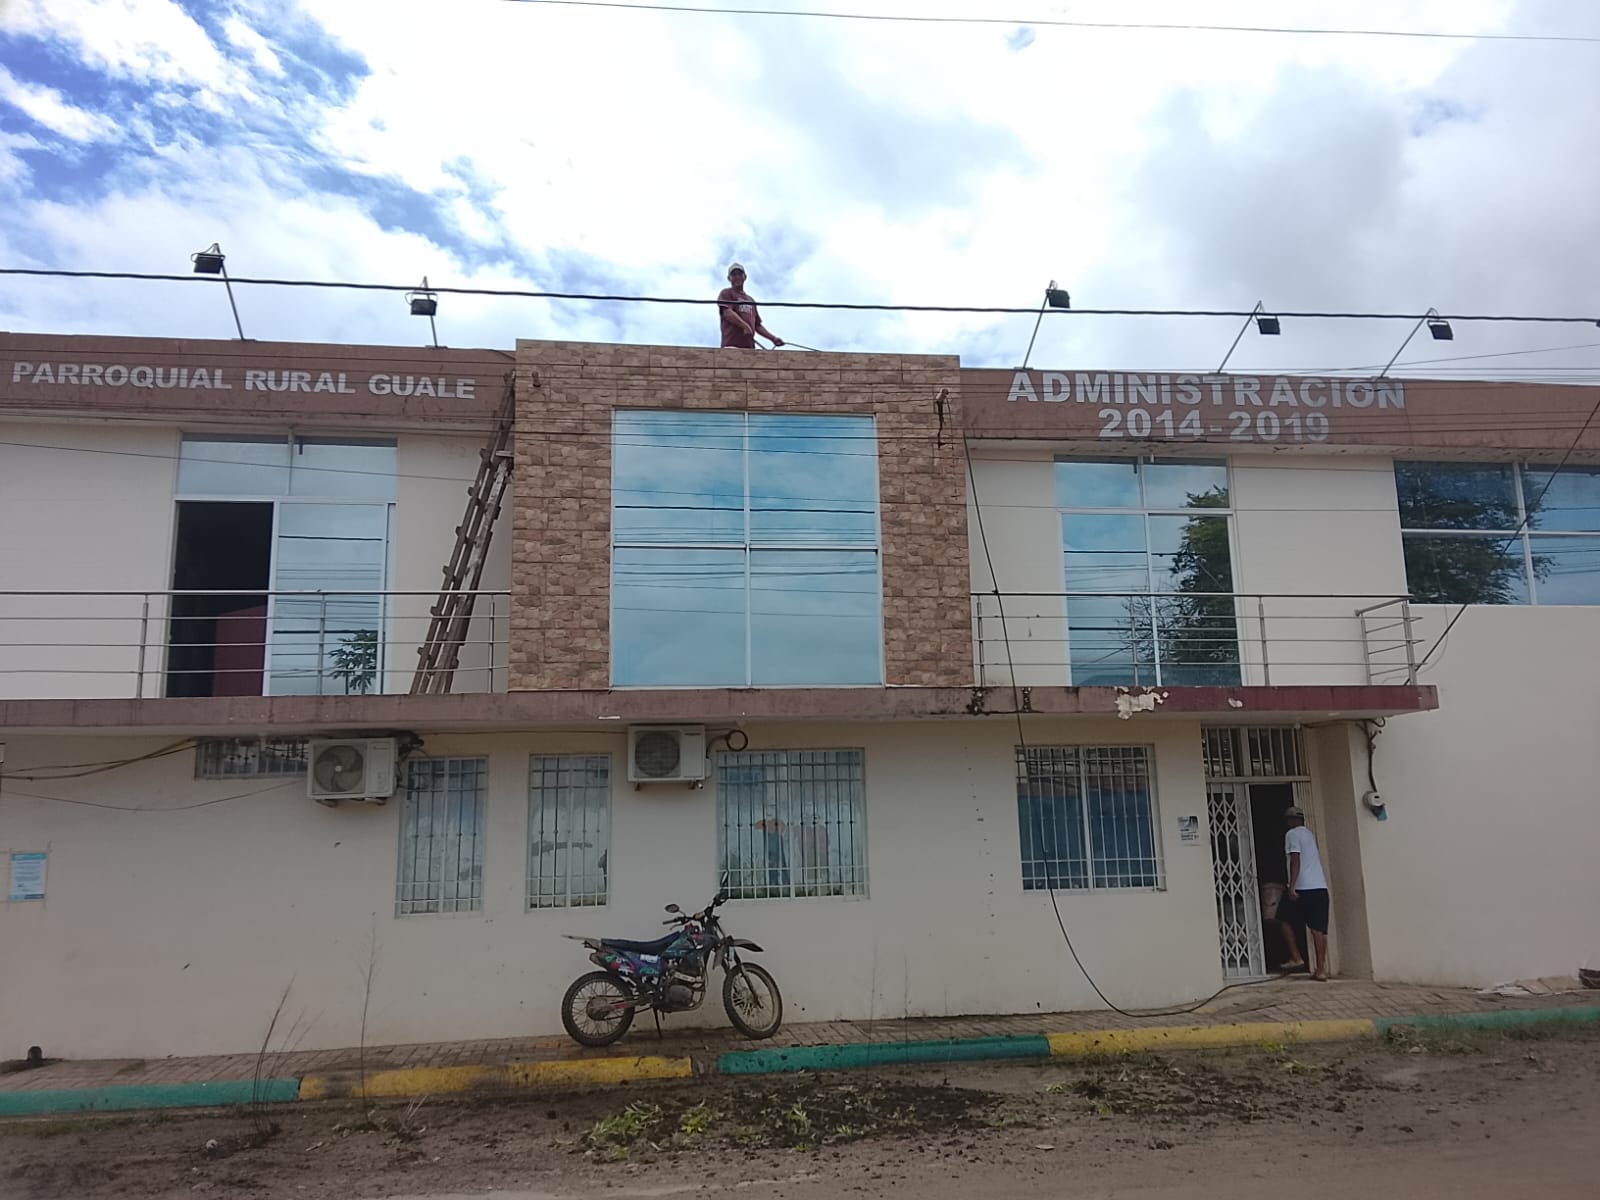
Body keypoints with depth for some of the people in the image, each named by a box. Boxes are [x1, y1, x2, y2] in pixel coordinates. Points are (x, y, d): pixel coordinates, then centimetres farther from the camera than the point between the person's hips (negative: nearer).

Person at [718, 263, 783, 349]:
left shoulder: (750, 300, 30)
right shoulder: (726, 293, 11)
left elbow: (757, 325, 29)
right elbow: (727, 313, -7)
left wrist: (773, 338, 17)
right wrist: (745, 326, -19)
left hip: (750, 347, 6)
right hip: (732, 345, -6)